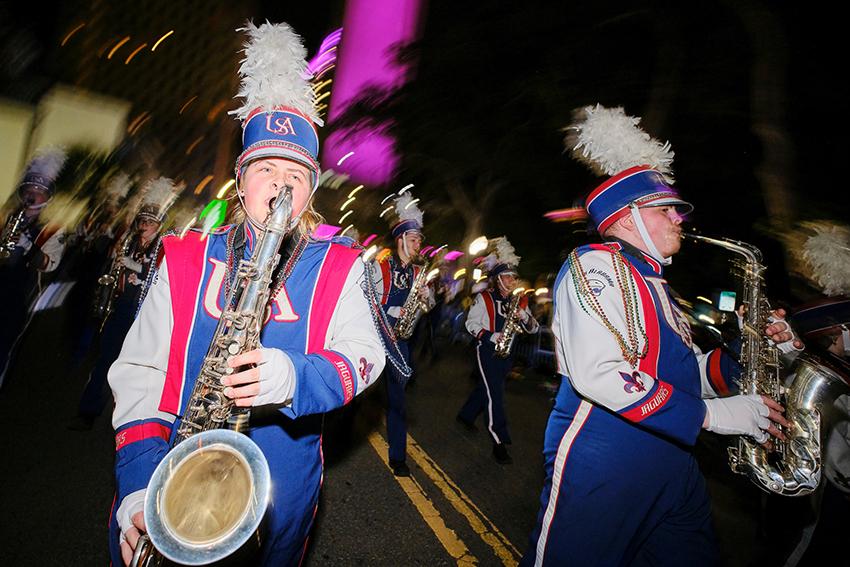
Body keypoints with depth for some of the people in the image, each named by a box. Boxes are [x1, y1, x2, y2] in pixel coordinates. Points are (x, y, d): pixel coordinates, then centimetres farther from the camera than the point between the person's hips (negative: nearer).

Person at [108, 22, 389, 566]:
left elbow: (364, 353, -11)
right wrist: (139, 477, -15)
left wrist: (297, 377, -31)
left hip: (281, 489, 0)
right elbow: (141, 368, -3)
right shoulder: (186, 259, 2)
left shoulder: (339, 266, -1)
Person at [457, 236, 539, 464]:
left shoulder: (520, 301, 7)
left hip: (505, 354, 6)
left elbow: (533, 328, 5)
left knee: (485, 388, 20)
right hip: (487, 352, -6)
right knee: (494, 394, -10)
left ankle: (465, 416, 44)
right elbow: (471, 323, -7)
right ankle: (499, 443, -4)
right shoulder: (484, 298, -8)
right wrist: (492, 337, -19)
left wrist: (524, 316, -16)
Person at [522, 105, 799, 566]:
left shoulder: (655, 287, 17)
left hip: (674, 470, 9)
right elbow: (597, 373, -24)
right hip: (601, 469, -9)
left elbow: (686, 374, 19)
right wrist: (712, 414, -17)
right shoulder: (594, 263, -12)